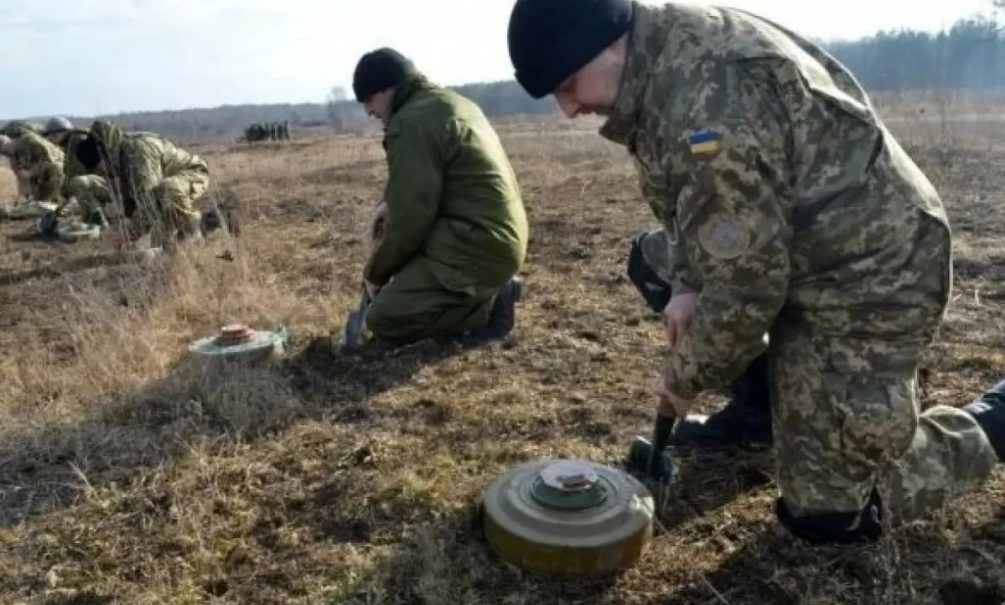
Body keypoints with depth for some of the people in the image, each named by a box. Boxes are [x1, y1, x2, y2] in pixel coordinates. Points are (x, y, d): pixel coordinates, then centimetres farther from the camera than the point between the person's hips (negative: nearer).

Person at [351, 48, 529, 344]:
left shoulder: (410, 123, -14)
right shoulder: (451, 103, 17)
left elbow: (410, 218, -14)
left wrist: (376, 273, 1)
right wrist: (391, 206, 12)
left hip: (477, 247, -10)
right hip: (499, 236, 10)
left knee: (383, 320, -8)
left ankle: (488, 304, -5)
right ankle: (484, 293, 12)